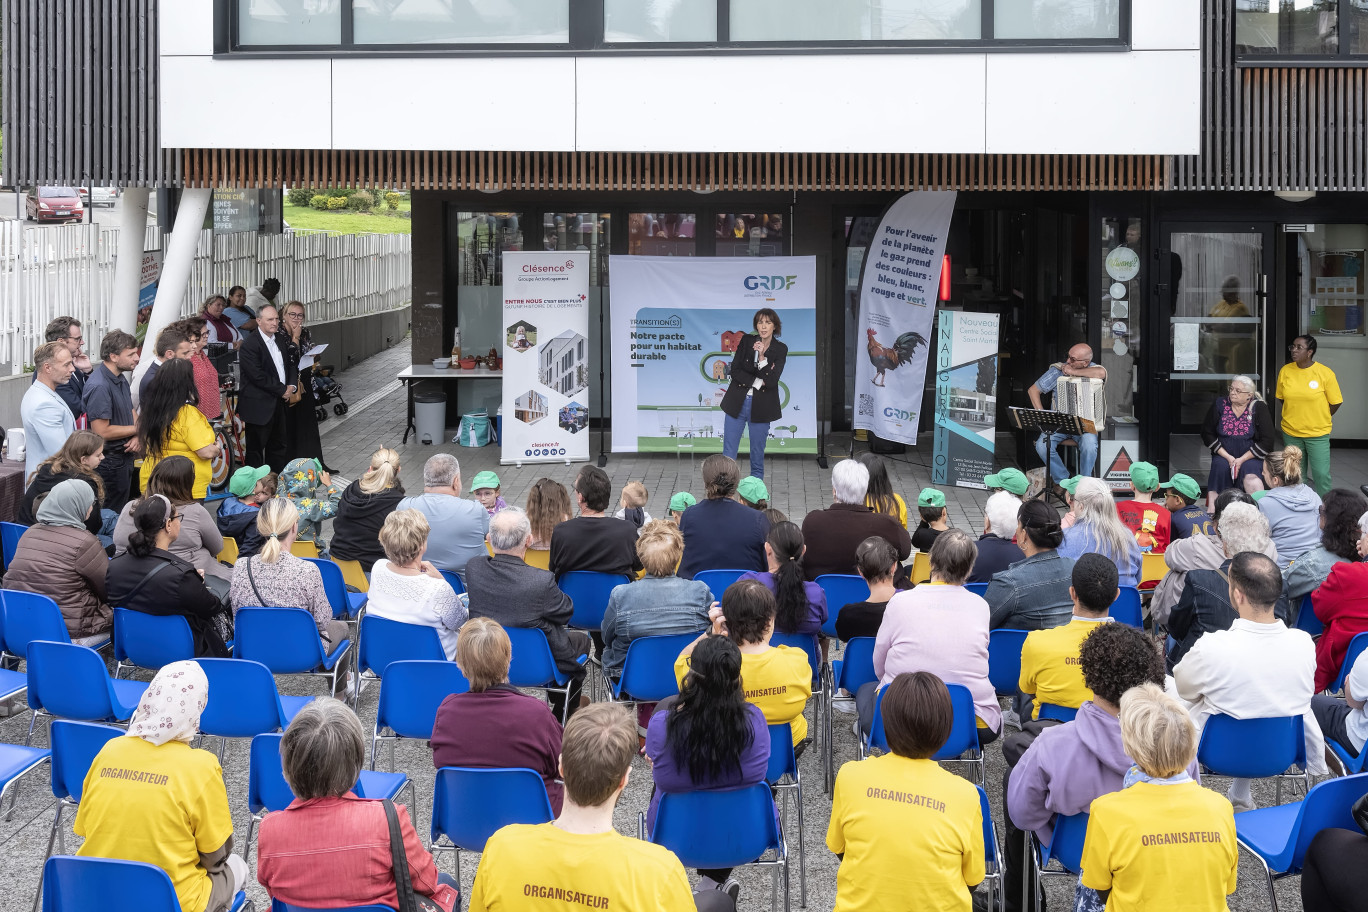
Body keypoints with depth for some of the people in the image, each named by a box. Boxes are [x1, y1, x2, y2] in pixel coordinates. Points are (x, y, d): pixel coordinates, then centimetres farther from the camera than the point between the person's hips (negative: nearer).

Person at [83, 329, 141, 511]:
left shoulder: (121, 379, 9)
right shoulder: (99, 386, -23)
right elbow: (101, 431, -25)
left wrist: (136, 437, -3)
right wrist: (137, 429, -14)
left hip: (124, 457, 10)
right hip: (108, 461, -10)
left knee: (122, 510, 18)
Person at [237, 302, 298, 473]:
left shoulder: (282, 339, 10)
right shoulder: (249, 345, -14)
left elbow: (291, 364, 17)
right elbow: (258, 376, -20)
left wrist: (292, 385, -3)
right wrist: (283, 390, -15)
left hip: (280, 402, 7)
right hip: (259, 406, -7)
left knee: (278, 445, 15)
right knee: (256, 446, 1)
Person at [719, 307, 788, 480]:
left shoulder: (780, 349, -1)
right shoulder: (746, 341, 3)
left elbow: (771, 381, -12)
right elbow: (734, 371, -3)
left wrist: (761, 357, -22)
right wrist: (757, 382, -12)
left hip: (760, 406, -1)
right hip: (737, 403, 1)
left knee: (757, 454, 6)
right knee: (728, 454, 0)